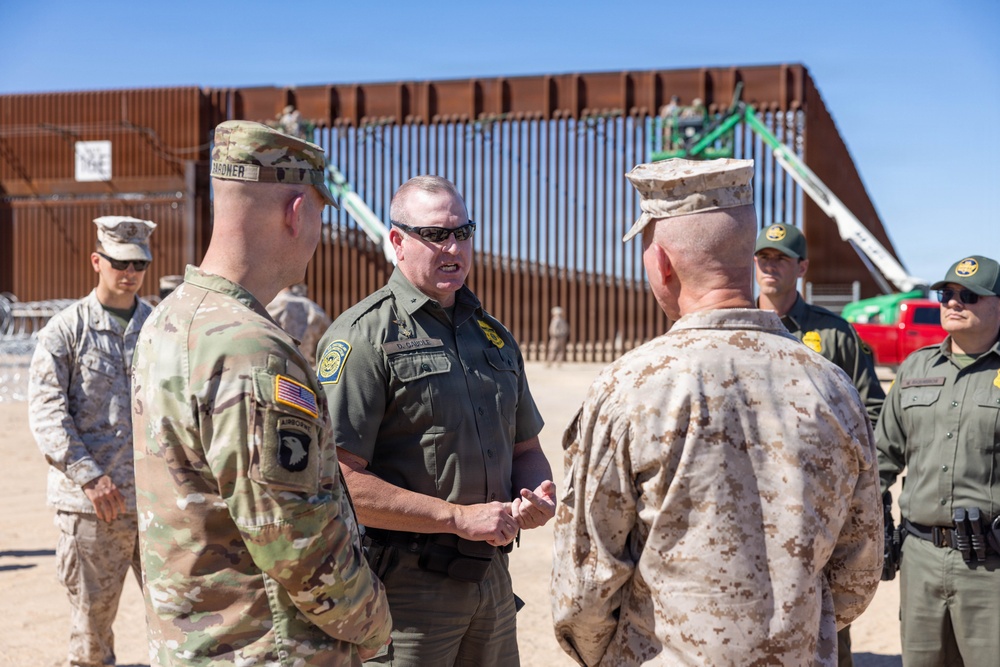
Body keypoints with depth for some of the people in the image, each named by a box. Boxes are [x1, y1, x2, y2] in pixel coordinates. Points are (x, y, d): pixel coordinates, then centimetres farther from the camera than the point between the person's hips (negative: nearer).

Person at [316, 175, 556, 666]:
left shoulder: (493, 335, 13)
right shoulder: (363, 336, -11)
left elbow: (525, 449, 21)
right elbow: (341, 481, -19)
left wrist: (539, 496, -1)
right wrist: (457, 517, -18)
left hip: (491, 580, 7)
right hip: (403, 588, -7)